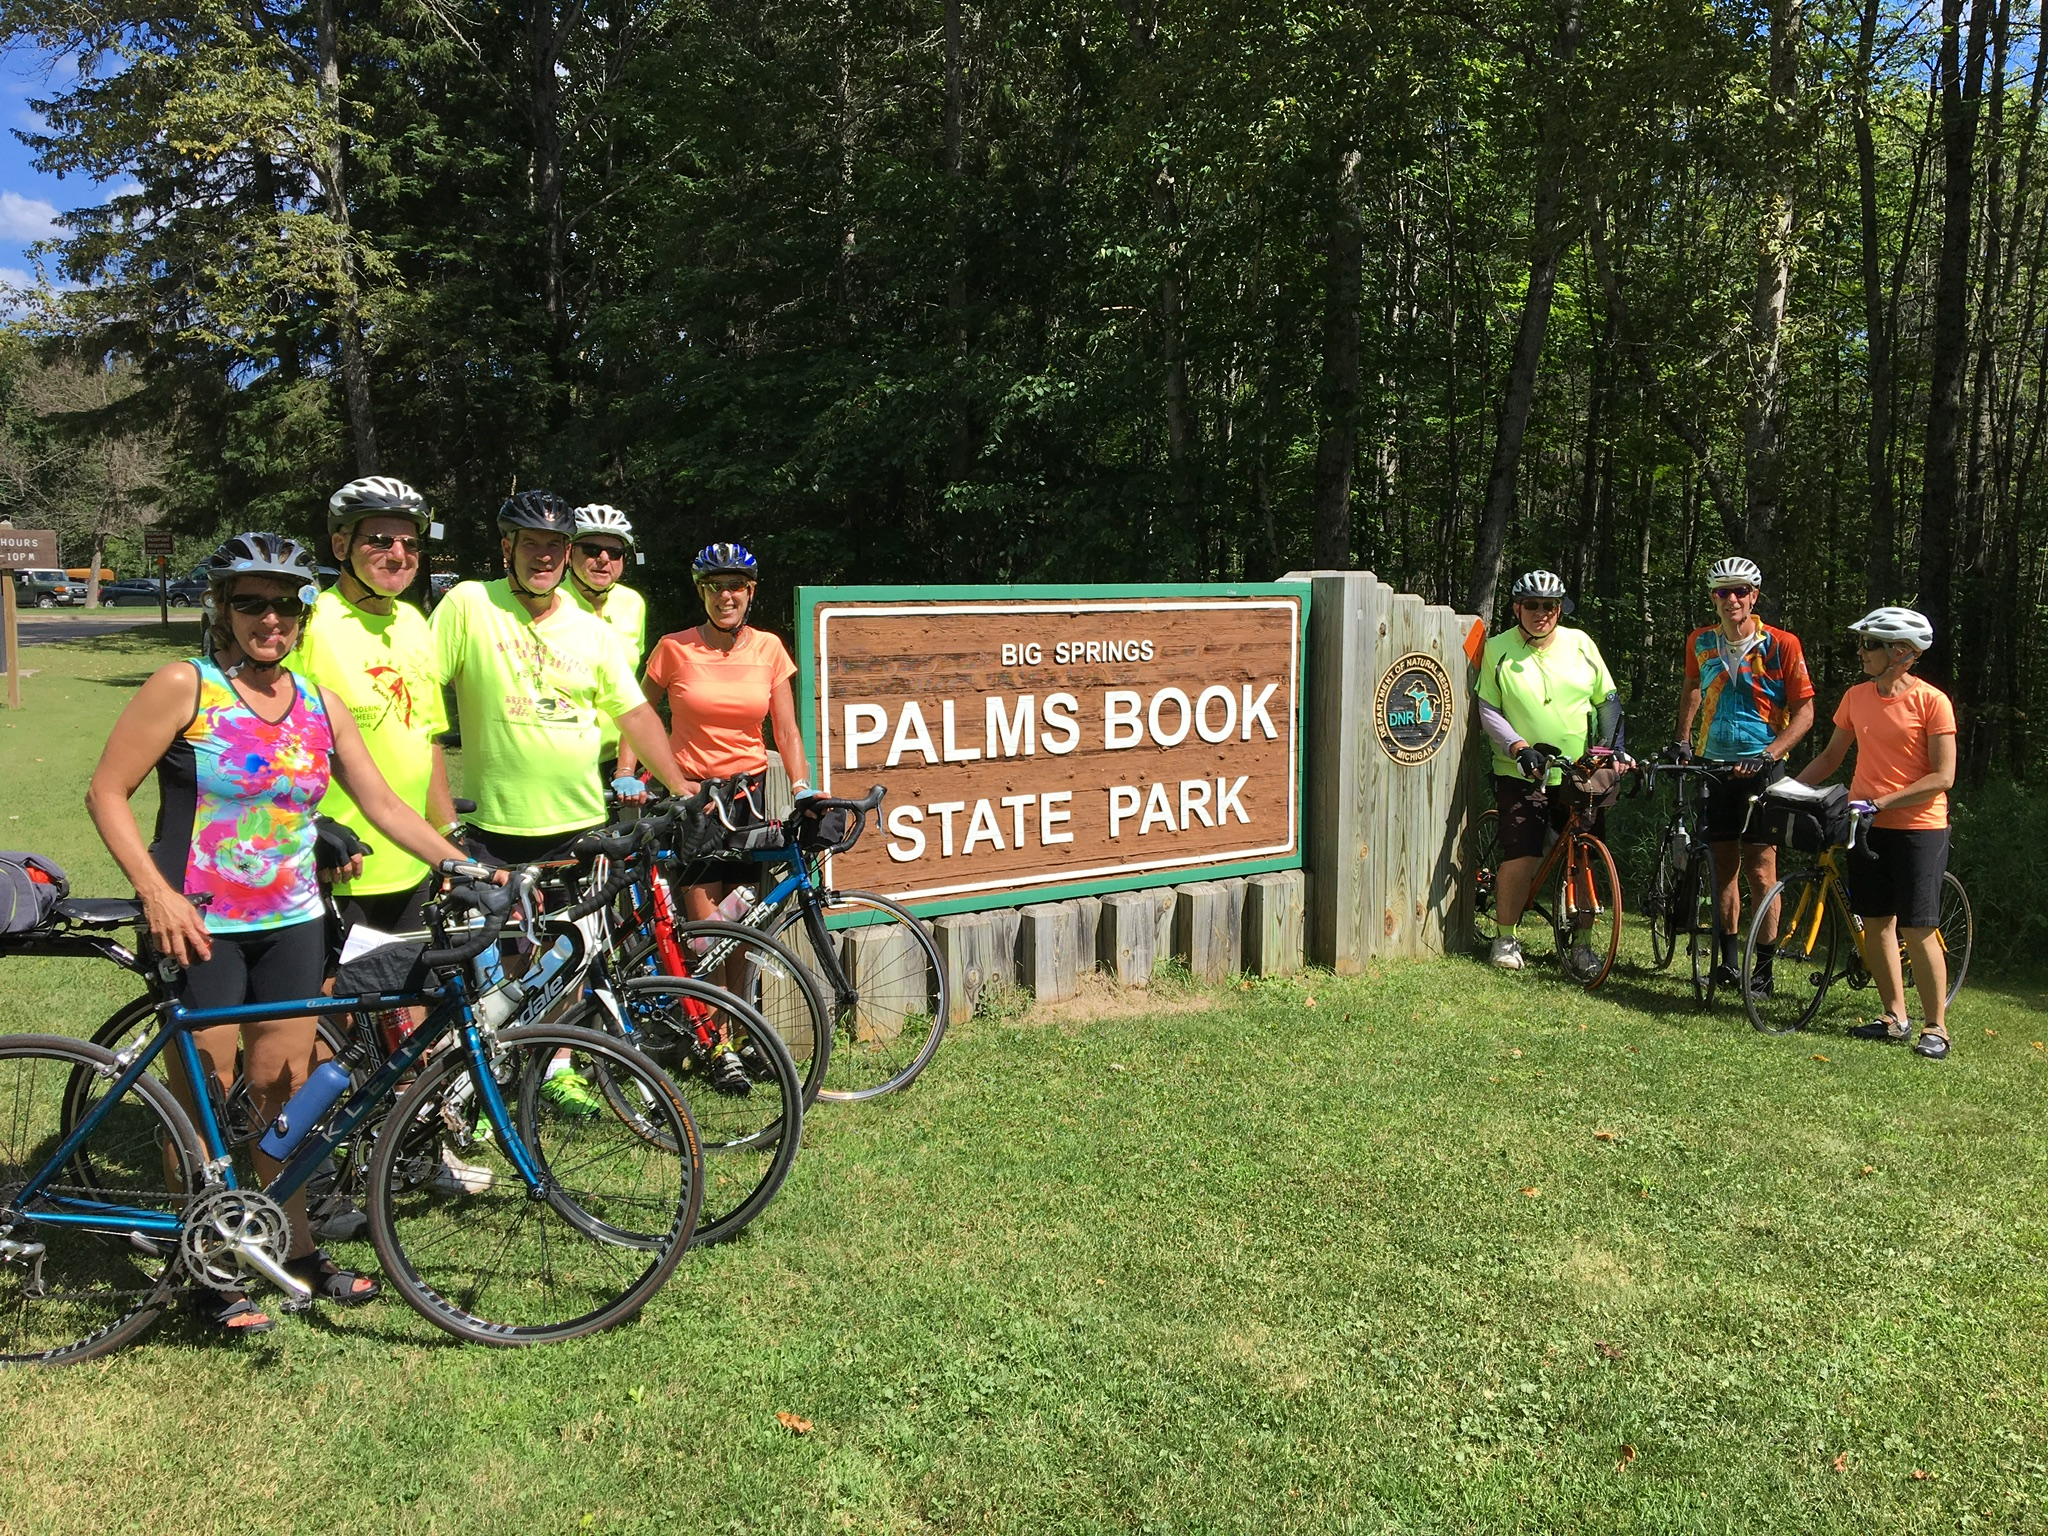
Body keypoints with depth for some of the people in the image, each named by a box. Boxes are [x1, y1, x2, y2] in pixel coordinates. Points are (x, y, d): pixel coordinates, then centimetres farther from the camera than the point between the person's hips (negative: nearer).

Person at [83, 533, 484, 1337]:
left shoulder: (319, 704, 6)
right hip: (200, 925, -4)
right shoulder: (183, 687, -8)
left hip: (291, 923, 4)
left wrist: (466, 867, -3)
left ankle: (297, 1249, 26)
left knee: (284, 1091, 11)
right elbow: (107, 794, -8)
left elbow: (383, 804, 6)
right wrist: (156, 893, -18)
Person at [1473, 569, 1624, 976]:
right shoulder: (1497, 650, -1)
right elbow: (1487, 709, -3)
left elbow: (1608, 698, 13)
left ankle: (1581, 945, 16)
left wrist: (1612, 743, 0)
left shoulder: (1580, 643, 6)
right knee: (1521, 858, -12)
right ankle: (1506, 938, 8)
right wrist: (1518, 747, -16)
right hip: (1521, 773, -3)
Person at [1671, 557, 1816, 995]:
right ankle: (1728, 956, 17)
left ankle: (1764, 965, 4)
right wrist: (1682, 740, 13)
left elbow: (1804, 711, -7)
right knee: (1724, 862, 8)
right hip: (1712, 763, 4)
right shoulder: (1700, 643, 4)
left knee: (1759, 865, -5)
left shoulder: (1782, 645, -8)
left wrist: (1769, 754, -18)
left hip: (1761, 766, -4)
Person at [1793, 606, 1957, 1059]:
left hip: (1918, 826, -5)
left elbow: (1943, 777, -13)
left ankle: (1935, 1026, 7)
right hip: (1866, 825, 6)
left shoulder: (1931, 701, -11)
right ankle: (1895, 1016, 20)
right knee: (1876, 923, 8)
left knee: (1917, 930, -6)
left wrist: (1883, 801, -20)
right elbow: (1831, 756, 15)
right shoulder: (1857, 696, 6)